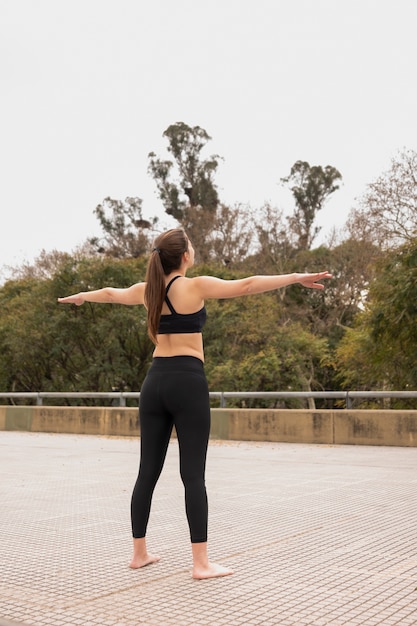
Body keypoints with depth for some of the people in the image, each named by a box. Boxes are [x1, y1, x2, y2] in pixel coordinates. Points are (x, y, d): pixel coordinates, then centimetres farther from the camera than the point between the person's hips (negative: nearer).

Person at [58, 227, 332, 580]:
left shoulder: (147, 290, 11)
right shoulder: (196, 286, -6)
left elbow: (111, 293, 29)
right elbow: (247, 285, -13)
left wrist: (81, 296, 49)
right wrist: (296, 278, -13)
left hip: (155, 382, 6)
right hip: (187, 382, -6)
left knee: (148, 471, 11)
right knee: (193, 474, -5)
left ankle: (140, 553, 22)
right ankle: (201, 563, -1)